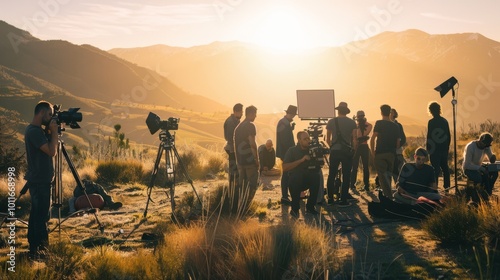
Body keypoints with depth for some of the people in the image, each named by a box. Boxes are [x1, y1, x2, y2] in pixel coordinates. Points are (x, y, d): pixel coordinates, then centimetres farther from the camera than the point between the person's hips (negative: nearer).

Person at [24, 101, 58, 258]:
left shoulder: (37, 130, 13)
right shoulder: (34, 131, -19)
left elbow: (49, 150, 17)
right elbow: (52, 151, -24)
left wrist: (50, 132, 6)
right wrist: (54, 131, -15)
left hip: (40, 179, 11)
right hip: (40, 181, -11)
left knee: (37, 214, 15)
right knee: (41, 215, -7)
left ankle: (34, 246, 23)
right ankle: (37, 249, -3)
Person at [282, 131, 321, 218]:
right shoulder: (292, 151, -4)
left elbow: (317, 167, 0)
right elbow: (284, 167, -17)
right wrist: (301, 160, -23)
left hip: (309, 180, 3)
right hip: (296, 181, -3)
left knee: (316, 176, -28)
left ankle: (310, 207, -11)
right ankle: (294, 208, -15)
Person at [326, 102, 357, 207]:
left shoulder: (331, 122, 2)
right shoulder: (352, 123, 0)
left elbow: (328, 140, 7)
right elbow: (354, 140, -3)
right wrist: (353, 149, 12)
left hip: (334, 151, 1)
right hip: (347, 151, -1)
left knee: (332, 175, 11)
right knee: (346, 176, 3)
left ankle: (330, 198, 15)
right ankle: (343, 200, 1)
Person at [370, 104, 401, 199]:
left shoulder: (379, 123, -5)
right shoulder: (396, 126, 10)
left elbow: (373, 139, -12)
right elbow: (398, 143, 10)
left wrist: (373, 151, -2)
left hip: (380, 153, -5)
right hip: (391, 153, 5)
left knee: (382, 175, -5)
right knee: (388, 175, 16)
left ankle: (388, 196, -16)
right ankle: (388, 194, 20)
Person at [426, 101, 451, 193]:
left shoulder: (431, 122, -12)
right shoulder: (444, 121, 8)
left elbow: (429, 136, -13)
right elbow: (449, 136, 13)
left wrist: (427, 148, -5)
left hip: (435, 149, -6)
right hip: (444, 148, 6)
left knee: (435, 168, -6)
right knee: (445, 167, 13)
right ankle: (446, 187, 17)